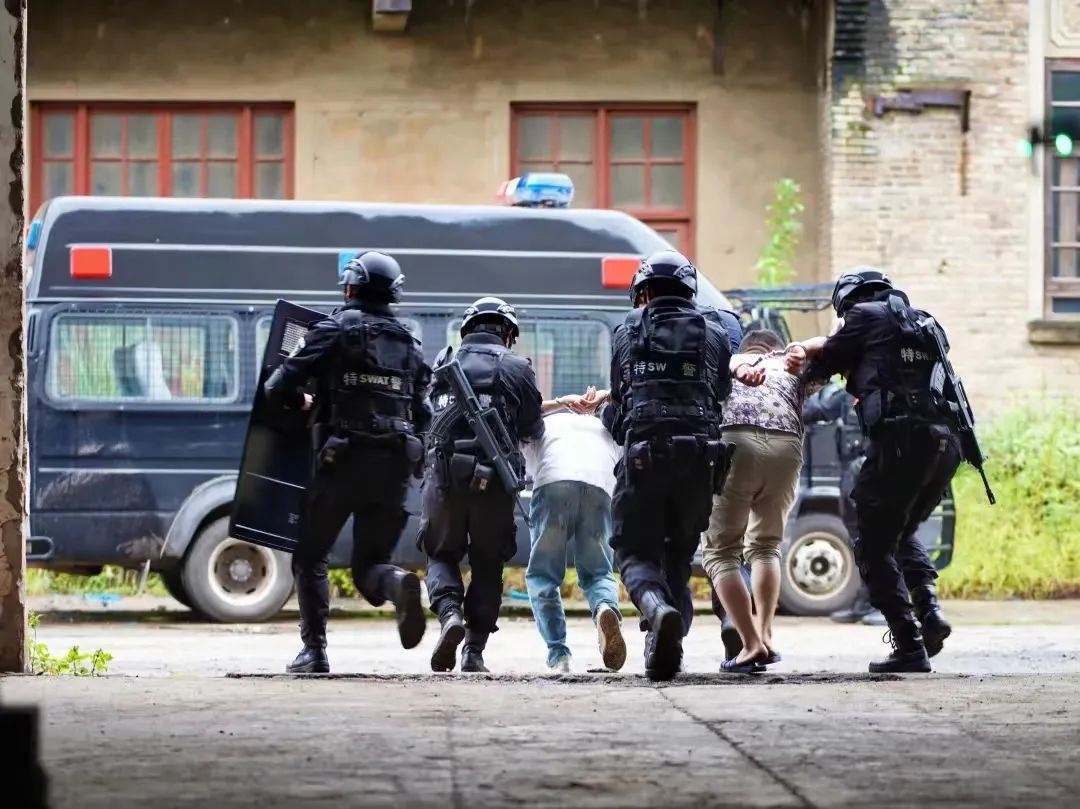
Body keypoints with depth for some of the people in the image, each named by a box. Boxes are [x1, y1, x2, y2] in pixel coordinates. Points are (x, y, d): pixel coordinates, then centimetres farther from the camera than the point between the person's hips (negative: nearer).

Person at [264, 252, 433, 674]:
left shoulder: (335, 330, 1)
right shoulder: (409, 343, 16)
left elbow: (278, 388, -4)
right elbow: (423, 414, 13)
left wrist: (303, 402, 15)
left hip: (343, 462, -4)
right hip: (394, 466, 4)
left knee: (310, 558, 11)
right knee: (369, 563, 10)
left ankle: (314, 650, 0)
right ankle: (398, 583, -25)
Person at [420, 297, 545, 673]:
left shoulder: (444, 362, 14)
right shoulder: (515, 368, 4)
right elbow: (533, 429, 4)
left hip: (445, 473, 2)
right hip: (492, 476, -1)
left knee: (441, 554, 15)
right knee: (488, 564, 11)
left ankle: (450, 613, -14)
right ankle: (474, 651, 6)